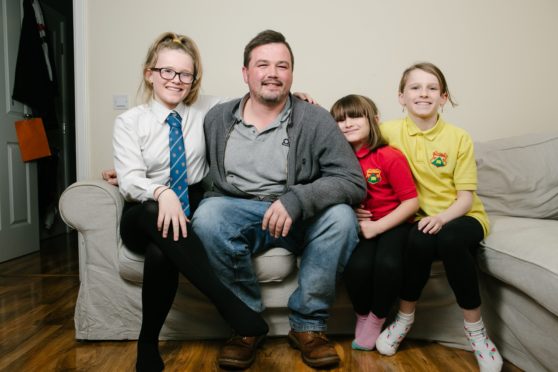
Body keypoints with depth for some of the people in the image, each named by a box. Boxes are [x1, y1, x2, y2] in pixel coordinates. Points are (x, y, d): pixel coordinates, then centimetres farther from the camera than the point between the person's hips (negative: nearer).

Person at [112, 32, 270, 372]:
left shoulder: (204, 108, 9)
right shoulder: (129, 121, 3)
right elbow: (130, 180, -10)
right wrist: (161, 193, -33)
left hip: (194, 208, 1)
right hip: (145, 217, 0)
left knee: (161, 254, -34)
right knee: (156, 212, -39)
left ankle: (148, 343, -12)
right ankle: (226, 301, -37)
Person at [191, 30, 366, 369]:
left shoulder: (315, 120, -5)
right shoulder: (217, 119, 5)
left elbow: (354, 182, -12)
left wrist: (297, 199, -27)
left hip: (299, 220, 0)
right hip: (237, 212, 1)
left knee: (341, 216, -30)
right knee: (208, 215, -31)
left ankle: (308, 325, -8)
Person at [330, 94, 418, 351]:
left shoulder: (390, 157, -10)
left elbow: (411, 202, -10)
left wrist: (376, 227, -17)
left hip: (393, 224, -2)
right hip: (360, 225, 2)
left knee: (387, 263, -32)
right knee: (356, 265, -28)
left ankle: (376, 319, -1)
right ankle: (362, 315, 4)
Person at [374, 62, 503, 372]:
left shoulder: (459, 138, -5)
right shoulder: (391, 131, -1)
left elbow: (466, 197, -6)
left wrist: (442, 217, -26)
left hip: (462, 218, -1)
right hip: (422, 219, 1)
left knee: (449, 239, -35)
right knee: (419, 240, -34)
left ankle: (475, 330, -13)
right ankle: (405, 317, -6)